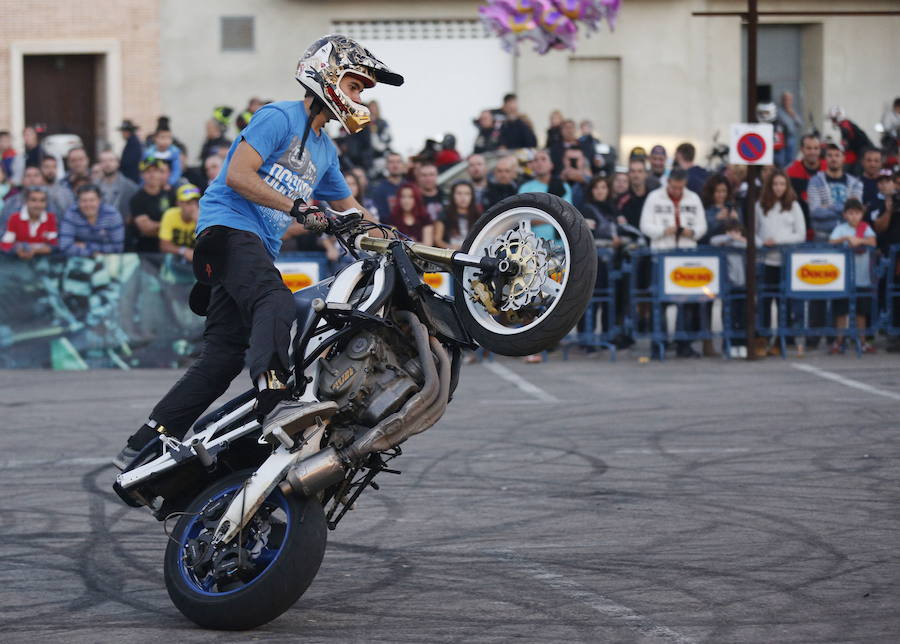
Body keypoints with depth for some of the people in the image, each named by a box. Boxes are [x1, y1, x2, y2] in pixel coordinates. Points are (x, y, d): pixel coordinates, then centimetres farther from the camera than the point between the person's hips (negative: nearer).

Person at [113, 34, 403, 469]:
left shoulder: (325, 151, 25)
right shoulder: (280, 118, -2)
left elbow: (349, 210, 35)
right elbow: (238, 175, -13)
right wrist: (297, 208, -18)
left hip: (260, 248, 9)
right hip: (229, 226, -9)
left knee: (225, 355, 1)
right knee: (276, 303, -35)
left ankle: (143, 447, 5)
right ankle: (273, 397, -57)